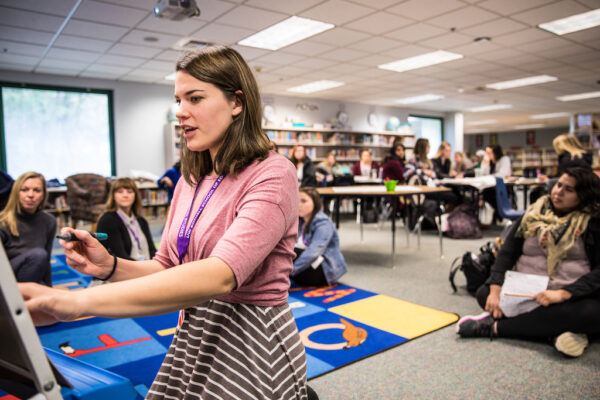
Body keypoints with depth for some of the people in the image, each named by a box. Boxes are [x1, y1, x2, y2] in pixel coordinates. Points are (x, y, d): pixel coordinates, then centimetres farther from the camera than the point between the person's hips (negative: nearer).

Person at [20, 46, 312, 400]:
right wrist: (111, 267, -10)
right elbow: (167, 268, 10)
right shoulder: (190, 181, 6)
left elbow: (221, 274, -31)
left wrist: (79, 302, -35)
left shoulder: (273, 174, -18)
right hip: (192, 340, 6)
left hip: (252, 347, -6)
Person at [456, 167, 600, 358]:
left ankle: (494, 326, -30)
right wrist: (495, 290, -16)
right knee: (484, 293, -20)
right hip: (525, 292, 3)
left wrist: (563, 293, -27)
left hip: (572, 297, -2)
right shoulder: (534, 215, 8)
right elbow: (507, 252, 0)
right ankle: (556, 330, -26)